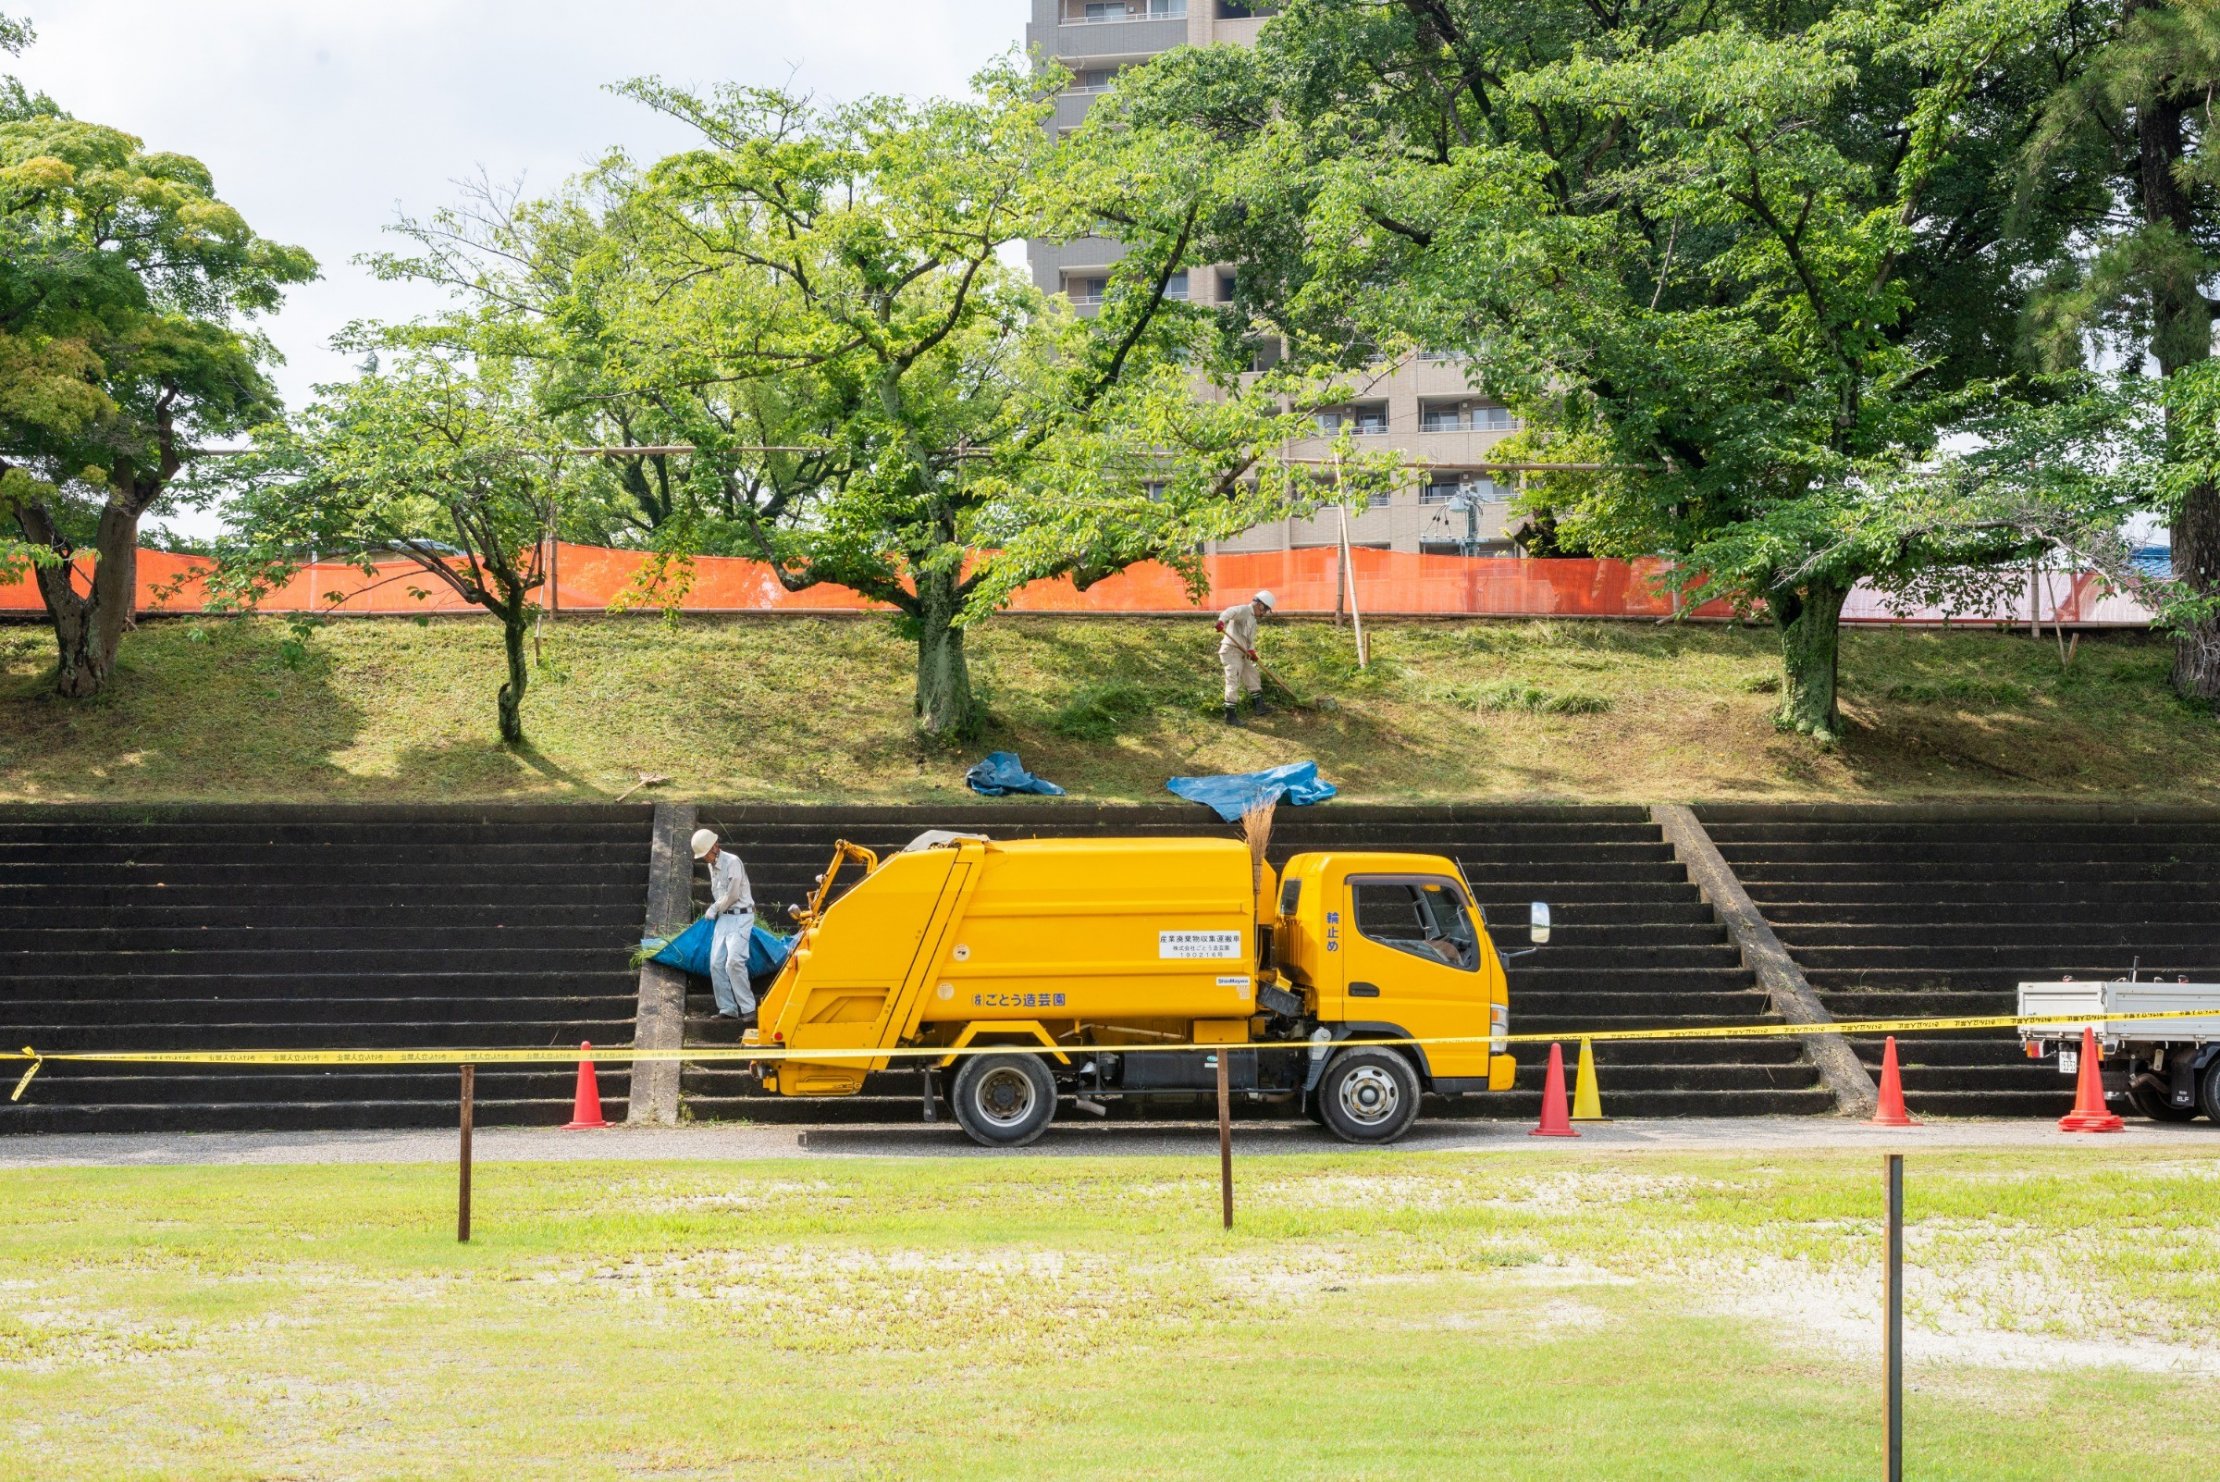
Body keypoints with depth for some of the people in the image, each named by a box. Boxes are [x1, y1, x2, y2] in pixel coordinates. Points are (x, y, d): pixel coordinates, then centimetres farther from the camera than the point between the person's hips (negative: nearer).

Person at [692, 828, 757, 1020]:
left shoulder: (732, 862, -13)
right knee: (716, 964, 0)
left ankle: (748, 1008, -14)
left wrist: (714, 909, -3)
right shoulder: (712, 866, 13)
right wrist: (715, 910, 8)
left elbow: (733, 894, -15)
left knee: (734, 961, -20)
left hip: (740, 917, -8)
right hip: (724, 918, 8)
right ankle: (727, 1009, 6)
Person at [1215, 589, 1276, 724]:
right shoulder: (1244, 610, -8)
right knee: (1233, 682, -11)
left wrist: (1251, 650, -7)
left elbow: (1251, 639, 17)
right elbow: (1230, 611, -30)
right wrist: (1221, 621, -52)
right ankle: (1230, 716, -10)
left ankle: (1259, 707, 27)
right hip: (1231, 651, -10)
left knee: (1253, 678, 17)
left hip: (1242, 653, 10)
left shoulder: (1253, 620, 22)